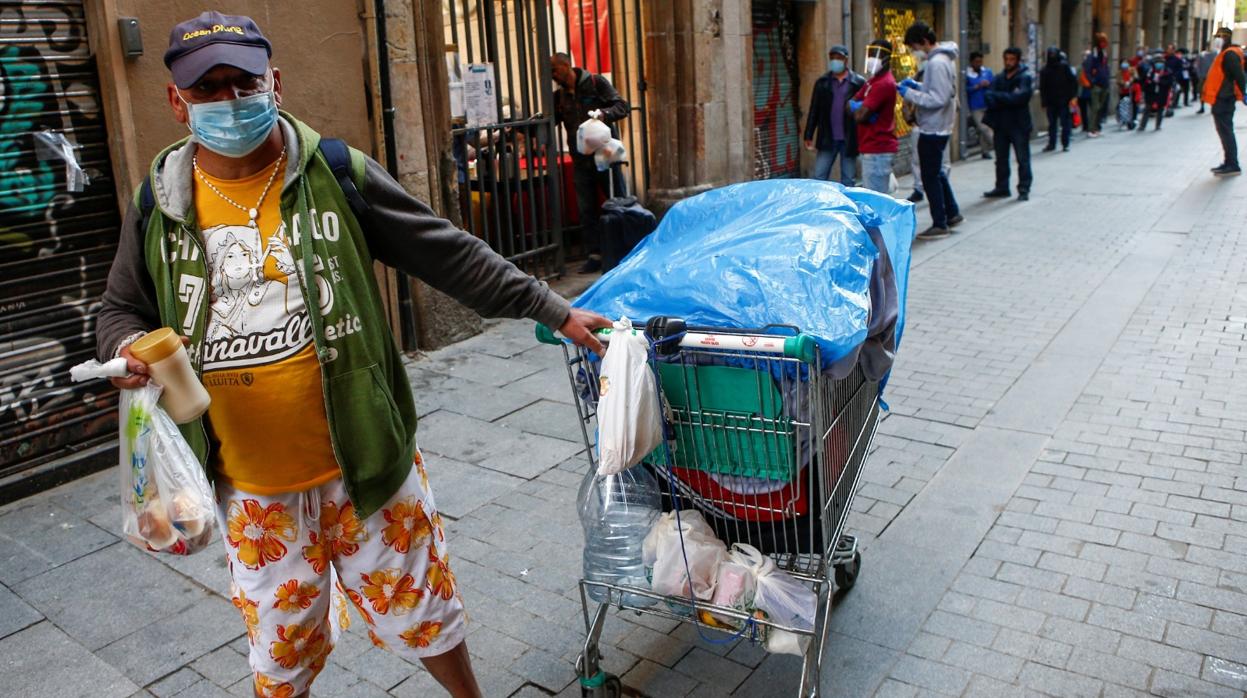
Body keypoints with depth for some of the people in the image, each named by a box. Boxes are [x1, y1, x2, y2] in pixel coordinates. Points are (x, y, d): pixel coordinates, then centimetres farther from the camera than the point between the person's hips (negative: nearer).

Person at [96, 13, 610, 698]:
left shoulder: (335, 173, -6)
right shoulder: (157, 205, 1)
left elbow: (449, 256, -5)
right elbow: (120, 310, 15)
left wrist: (554, 311, -7)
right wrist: (126, 348, -9)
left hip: (364, 464, -2)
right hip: (252, 487, 2)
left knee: (416, 604, 15)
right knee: (279, 641, 20)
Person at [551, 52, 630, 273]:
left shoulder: (596, 83, -5)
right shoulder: (559, 96, 11)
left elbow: (623, 106, -8)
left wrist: (604, 114, -28)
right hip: (581, 161, 5)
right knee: (586, 211, 6)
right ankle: (595, 255, 13)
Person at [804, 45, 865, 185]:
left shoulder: (859, 82, -2)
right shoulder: (822, 83, 7)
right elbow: (814, 110, 8)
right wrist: (809, 136, 4)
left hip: (849, 139, -2)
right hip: (827, 139, 2)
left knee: (848, 181, 8)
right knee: (819, 177, 2)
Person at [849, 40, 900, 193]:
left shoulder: (884, 84, -16)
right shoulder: (873, 80, 17)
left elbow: (860, 116, -23)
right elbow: (850, 102, 13)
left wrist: (856, 107, 0)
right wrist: (860, 107, -9)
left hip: (878, 151, -10)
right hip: (870, 149, 10)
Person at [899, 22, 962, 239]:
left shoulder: (937, 63, -20)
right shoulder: (942, 58, 12)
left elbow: (938, 99, -24)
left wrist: (909, 94, -19)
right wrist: (917, 85, 6)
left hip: (932, 129, -10)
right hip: (938, 127, 10)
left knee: (930, 177, -2)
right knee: (937, 172, 21)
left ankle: (940, 225, 5)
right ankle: (952, 213, 30)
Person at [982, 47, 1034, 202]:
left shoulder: (1025, 77, -5)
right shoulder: (999, 78, 10)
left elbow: (1019, 97, -19)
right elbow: (990, 97, -3)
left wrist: (998, 97, -12)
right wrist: (1007, 98, -19)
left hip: (1019, 125, -5)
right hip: (1001, 124, 5)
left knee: (1022, 159, -1)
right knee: (1001, 158, 12)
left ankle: (1024, 189, 3)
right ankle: (1002, 188, 22)